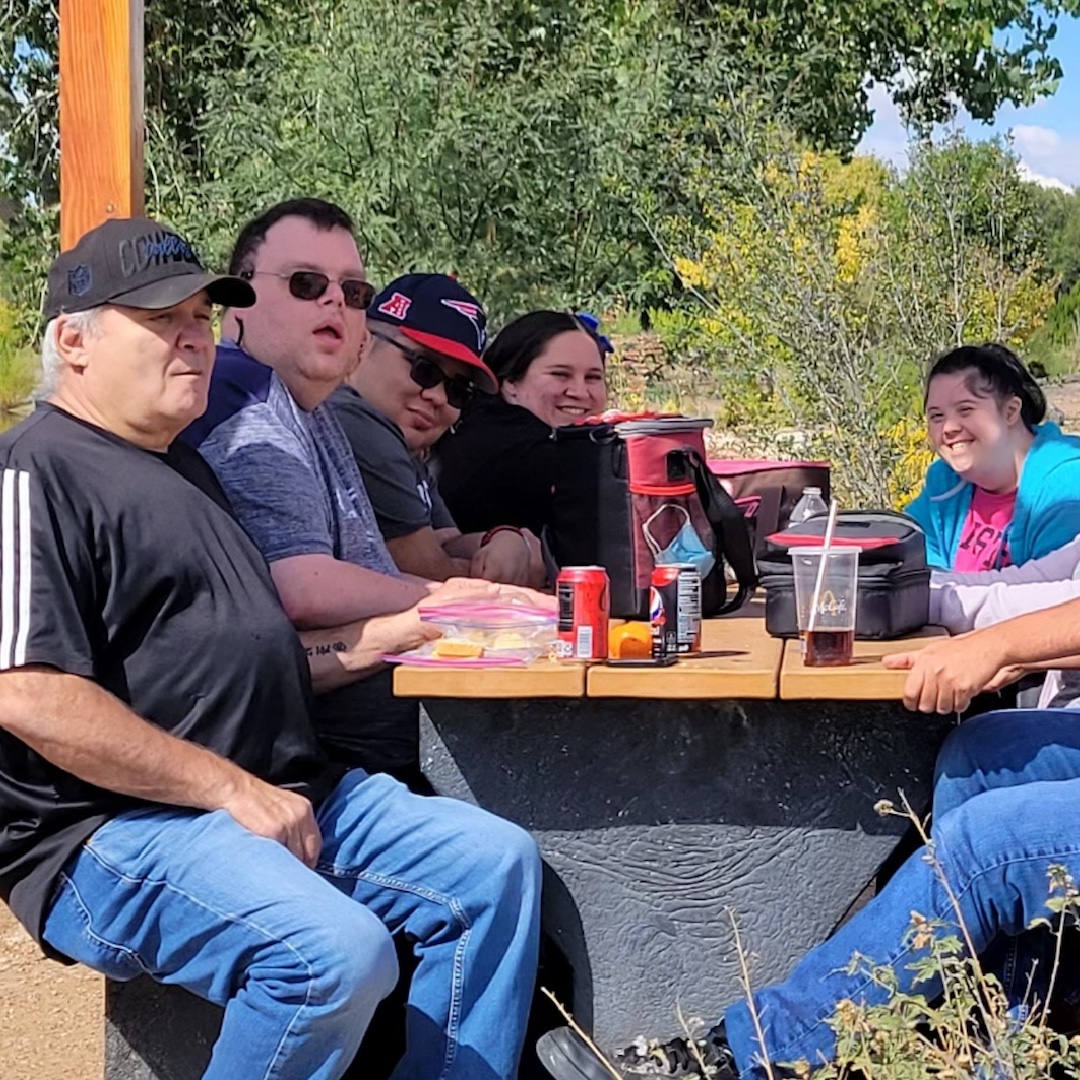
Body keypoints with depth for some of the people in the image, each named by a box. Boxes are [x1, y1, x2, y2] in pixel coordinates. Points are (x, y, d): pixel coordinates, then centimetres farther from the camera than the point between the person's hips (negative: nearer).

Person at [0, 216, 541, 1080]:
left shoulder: (185, 468, 22)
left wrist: (357, 649, 11)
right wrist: (232, 789, -19)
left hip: (281, 797, 10)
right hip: (120, 826, -10)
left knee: (495, 863, 1)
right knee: (340, 951, -31)